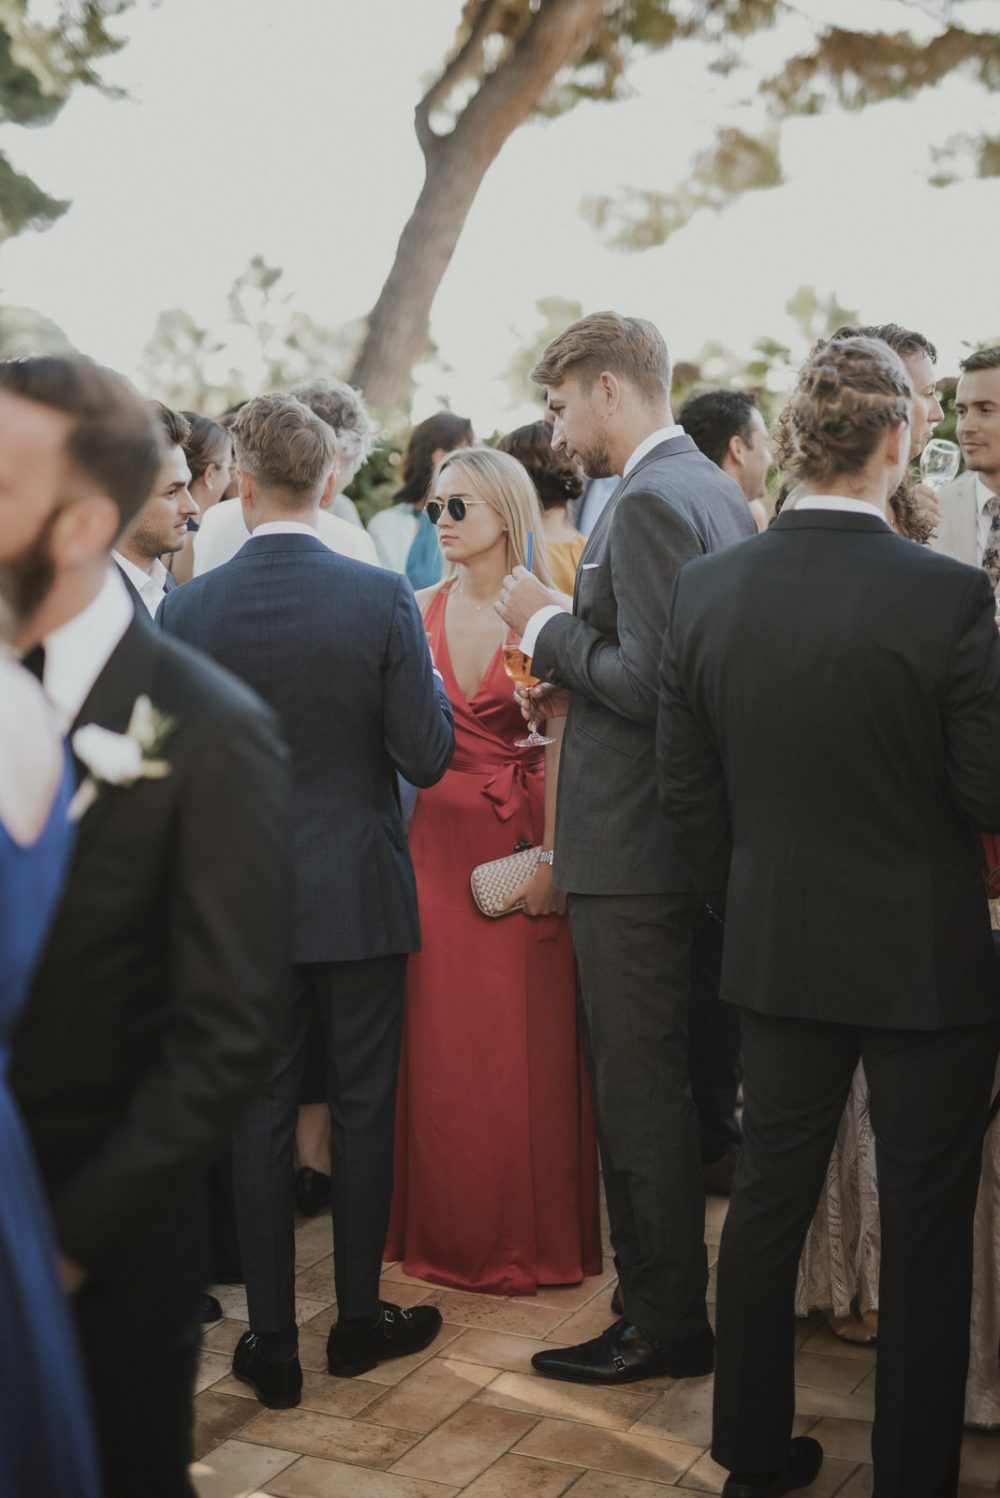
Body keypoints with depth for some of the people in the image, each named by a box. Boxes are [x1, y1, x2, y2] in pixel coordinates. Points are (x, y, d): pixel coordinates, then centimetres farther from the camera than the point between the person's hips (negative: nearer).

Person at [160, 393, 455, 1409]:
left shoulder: (186, 610, -8)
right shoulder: (381, 599, -12)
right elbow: (427, 757, -10)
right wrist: (427, 679, 8)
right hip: (359, 894, -1)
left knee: (260, 1116, 11)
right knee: (362, 1106, 13)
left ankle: (271, 1345, 19)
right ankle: (359, 1318, 26)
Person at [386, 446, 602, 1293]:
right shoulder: (424, 611, 7)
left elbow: (561, 746, -8)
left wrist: (551, 857, -14)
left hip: (522, 840, -3)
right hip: (439, 837, 4)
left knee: (530, 1044, 2)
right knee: (443, 1043, 8)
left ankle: (536, 1237, 19)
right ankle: (451, 1234, 24)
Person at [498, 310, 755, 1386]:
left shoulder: (649, 502, -18)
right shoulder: (718, 490, 12)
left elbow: (651, 686, -25)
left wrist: (550, 628, -12)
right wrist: (577, 671, 10)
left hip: (632, 850, -10)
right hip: (699, 837, 10)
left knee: (639, 1094, 2)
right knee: (680, 1080, 20)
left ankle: (663, 1325, 15)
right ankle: (677, 1287, 35)